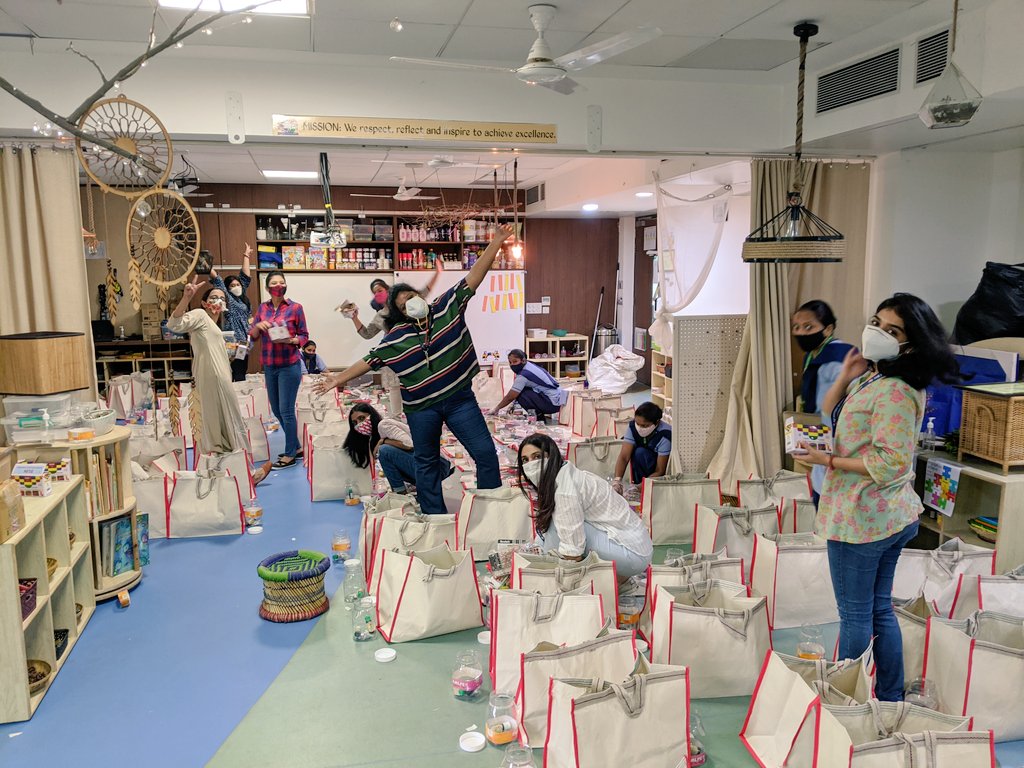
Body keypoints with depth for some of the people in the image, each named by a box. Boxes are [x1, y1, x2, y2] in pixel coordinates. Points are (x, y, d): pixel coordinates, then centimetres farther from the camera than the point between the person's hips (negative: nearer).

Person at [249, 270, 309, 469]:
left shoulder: (295, 307, -6)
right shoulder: (262, 308, 7)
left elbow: (304, 336, -3)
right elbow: (252, 336, 9)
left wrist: (290, 340, -22)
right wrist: (258, 325, -12)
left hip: (290, 365, -6)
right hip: (269, 366, 6)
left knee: (286, 410, -5)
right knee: (276, 410, 12)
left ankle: (290, 455, 7)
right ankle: (296, 447, 27)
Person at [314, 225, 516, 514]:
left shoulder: (448, 306, -2)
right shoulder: (396, 338, -1)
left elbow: (473, 276, -6)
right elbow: (370, 360, 6)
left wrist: (496, 242, -11)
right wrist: (339, 378, 4)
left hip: (459, 398, 0)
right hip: (420, 407, 1)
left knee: (486, 453, -3)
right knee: (427, 463, 10)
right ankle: (435, 517, 24)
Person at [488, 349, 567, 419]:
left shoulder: (524, 375, -18)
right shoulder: (530, 365, 6)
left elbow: (510, 397, -12)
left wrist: (496, 408, 1)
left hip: (553, 403, -9)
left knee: (520, 394, -14)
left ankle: (538, 416, -3)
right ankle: (539, 413, 11)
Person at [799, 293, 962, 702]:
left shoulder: (894, 391, -22)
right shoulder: (874, 377, 8)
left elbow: (888, 463, -25)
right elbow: (828, 414, 12)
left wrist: (828, 461, -17)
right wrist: (846, 375, -2)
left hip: (862, 518, -10)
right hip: (891, 516, 10)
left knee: (855, 616, 6)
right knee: (880, 610, 20)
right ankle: (891, 695, 34)